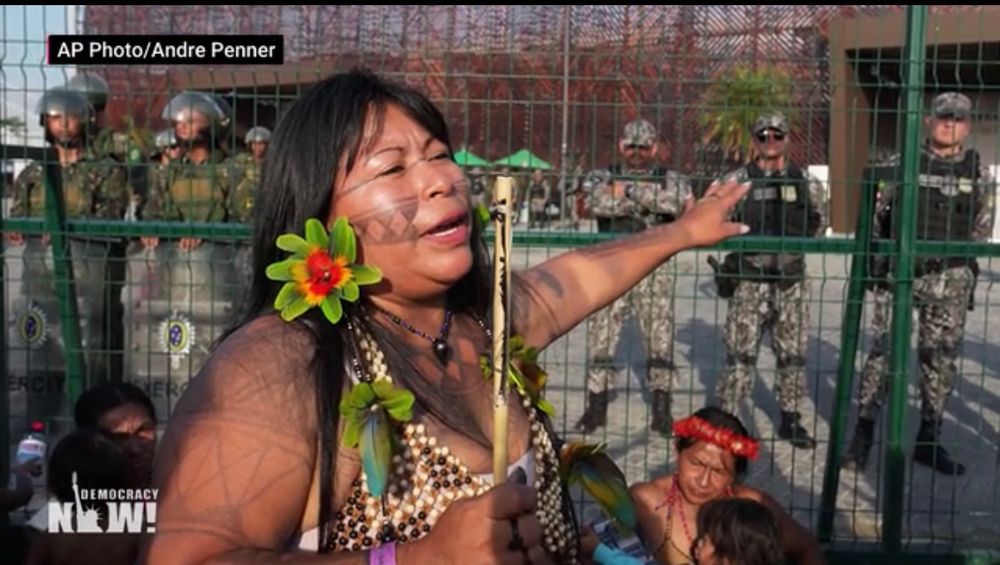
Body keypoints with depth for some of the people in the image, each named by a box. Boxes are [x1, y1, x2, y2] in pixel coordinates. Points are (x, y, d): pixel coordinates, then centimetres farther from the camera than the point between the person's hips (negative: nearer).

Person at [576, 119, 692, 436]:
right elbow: (596, 201, -15)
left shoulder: (671, 180, 7)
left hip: (654, 270, 0)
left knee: (661, 338, 0)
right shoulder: (602, 177, 7)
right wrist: (649, 203, -12)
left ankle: (662, 410, 12)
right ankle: (596, 407, 14)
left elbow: (680, 200, -16)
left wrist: (630, 190, -16)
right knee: (601, 335, 1)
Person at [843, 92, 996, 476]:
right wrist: (875, 261, 6)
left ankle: (928, 440, 17)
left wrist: (963, 264, 4)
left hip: (950, 280, 2)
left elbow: (982, 228, 12)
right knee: (884, 351, -3)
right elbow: (875, 214, 8)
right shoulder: (901, 164, 3)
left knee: (942, 357, 6)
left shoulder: (978, 173, 7)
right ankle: (864, 432, 6)